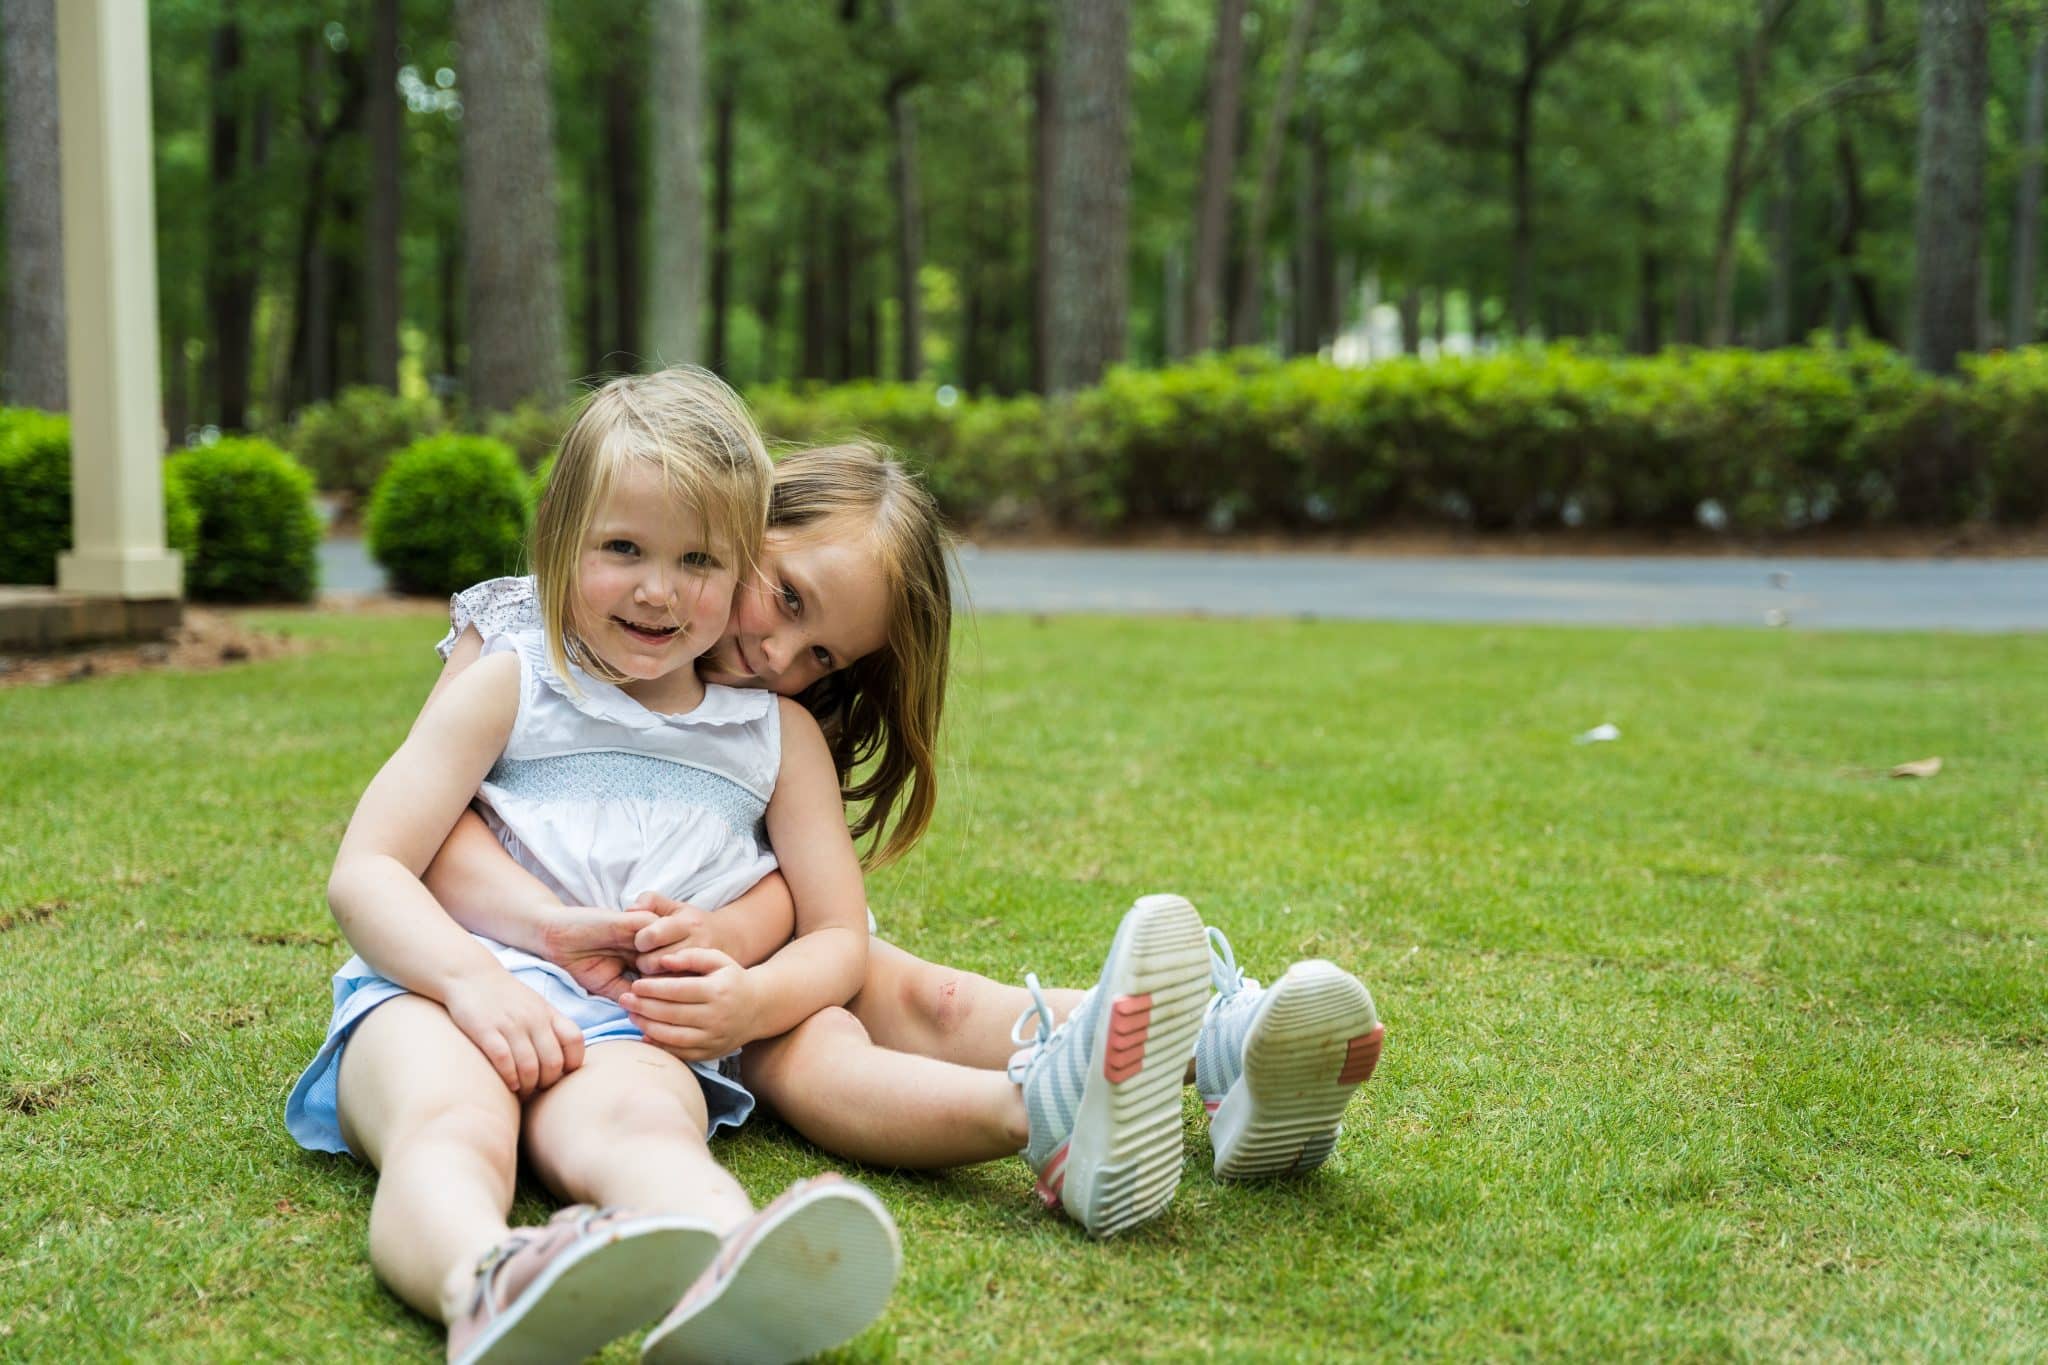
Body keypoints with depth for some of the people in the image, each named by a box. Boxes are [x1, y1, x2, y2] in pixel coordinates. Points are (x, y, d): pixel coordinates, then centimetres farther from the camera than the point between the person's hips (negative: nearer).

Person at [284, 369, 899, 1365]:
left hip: (637, 1030, 0)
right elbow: (364, 874, 7)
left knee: (637, 1120, -37)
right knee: (449, 1123, -37)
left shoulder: (779, 734, 21)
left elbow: (837, 937, 19)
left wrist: (754, 1002, -7)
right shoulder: (507, 687, 15)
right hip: (443, 993, 0)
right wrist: (472, 975, -15)